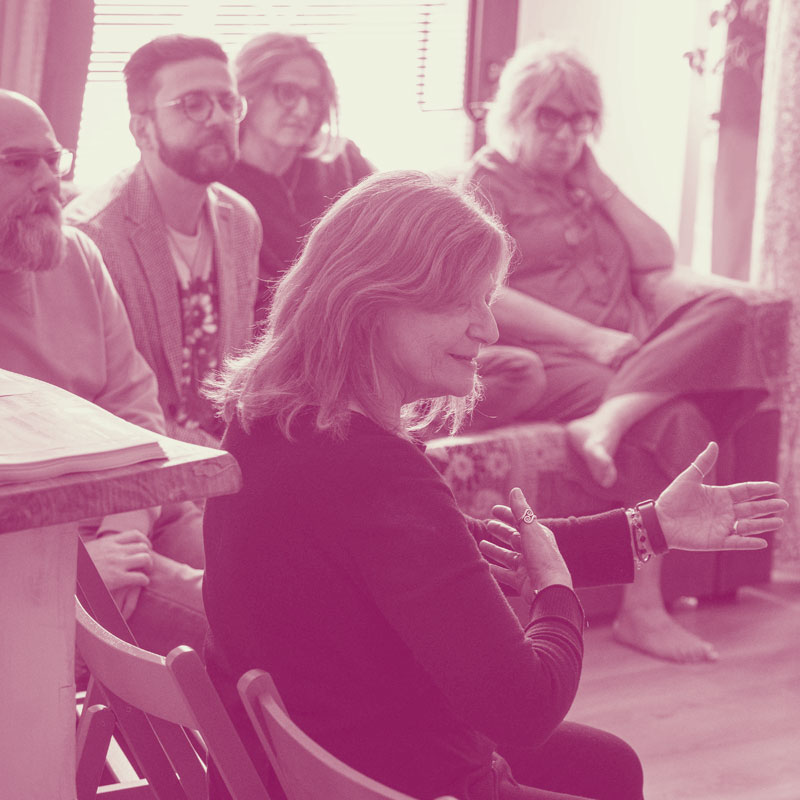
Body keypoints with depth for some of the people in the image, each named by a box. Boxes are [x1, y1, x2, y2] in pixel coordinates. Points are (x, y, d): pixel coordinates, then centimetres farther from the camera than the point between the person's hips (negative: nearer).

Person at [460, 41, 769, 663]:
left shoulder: (584, 187, 29)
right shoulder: (485, 183, 7)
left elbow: (658, 262, 18)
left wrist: (597, 182, 12)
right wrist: (588, 338, -19)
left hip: (622, 352, 6)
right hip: (536, 360, -6)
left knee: (724, 310, -24)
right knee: (674, 420, -33)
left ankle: (609, 418, -41)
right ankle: (642, 607, -31)